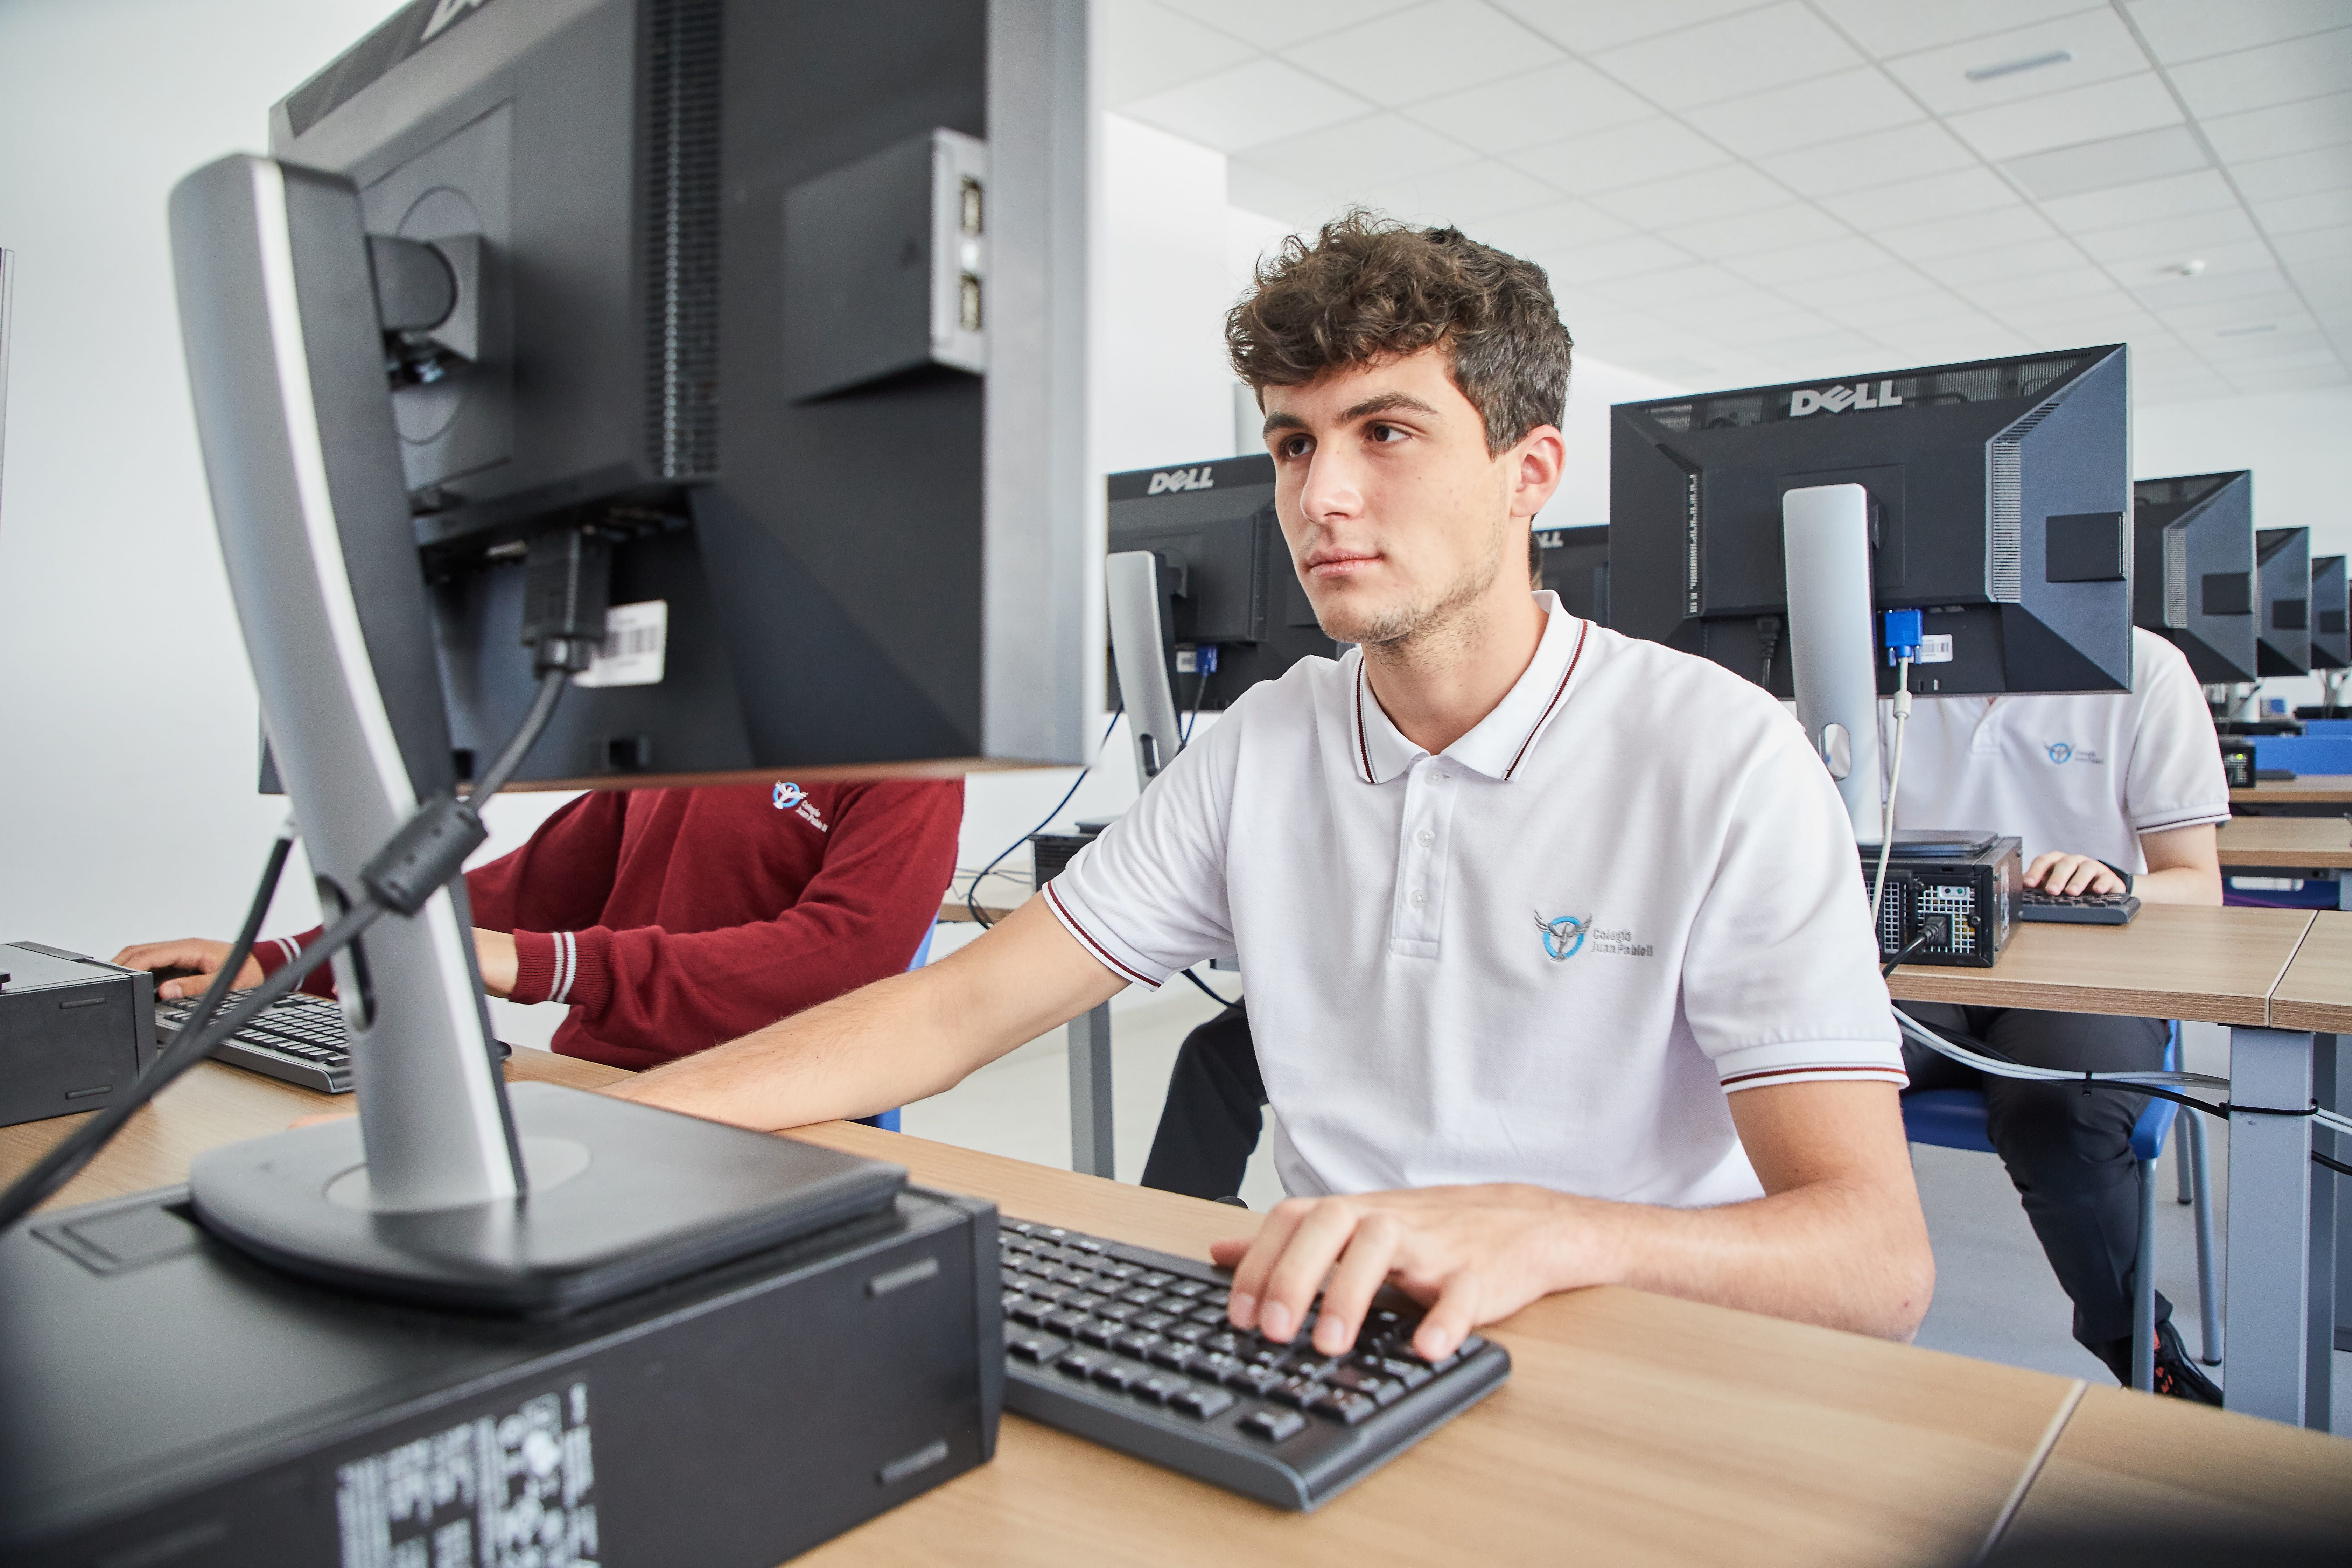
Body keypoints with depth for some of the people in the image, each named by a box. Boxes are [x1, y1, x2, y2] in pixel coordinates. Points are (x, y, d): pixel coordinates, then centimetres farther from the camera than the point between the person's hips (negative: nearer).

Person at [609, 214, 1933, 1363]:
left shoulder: (1722, 761, -12)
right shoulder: (1266, 746, 4)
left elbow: (1878, 1260, -17)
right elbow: (961, 1008, 1)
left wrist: (1542, 1231, -38)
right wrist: (607, 1123, -12)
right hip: (1321, 1357, 3)